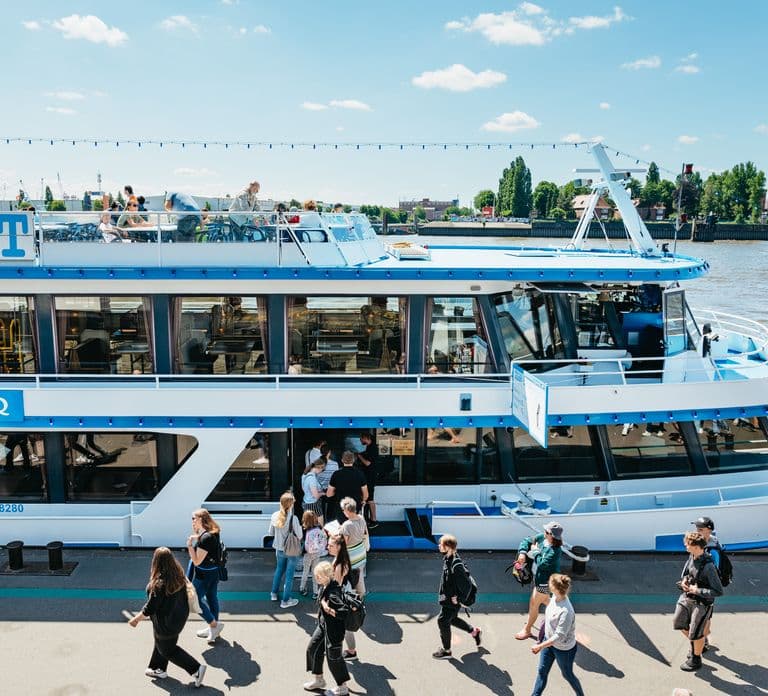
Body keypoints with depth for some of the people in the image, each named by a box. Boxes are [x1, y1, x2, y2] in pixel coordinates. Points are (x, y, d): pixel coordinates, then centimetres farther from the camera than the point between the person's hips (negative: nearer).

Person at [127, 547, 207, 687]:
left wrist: (136, 619, -8)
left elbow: (150, 608, -24)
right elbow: (182, 596, 3)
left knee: (167, 649, 14)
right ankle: (159, 669, 46)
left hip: (166, 622, -7)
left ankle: (196, 669, 10)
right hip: (180, 617, 8)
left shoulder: (159, 584, -32)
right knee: (161, 643, 28)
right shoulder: (179, 576, -10)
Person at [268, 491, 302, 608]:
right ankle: (285, 600, 21)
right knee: (289, 575, 10)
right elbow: (299, 536, -18)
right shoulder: (293, 518, -26)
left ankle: (274, 593, 42)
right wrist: (300, 528, -1)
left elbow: (271, 532, 2)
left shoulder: (275, 515, -11)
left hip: (280, 549, 5)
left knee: (279, 570, 27)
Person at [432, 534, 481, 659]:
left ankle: (446, 650, 20)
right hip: (448, 597, 9)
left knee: (443, 621, 2)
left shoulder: (456, 566, -31)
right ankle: (474, 631, 42)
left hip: (453, 600, -9)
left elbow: (465, 585, -26)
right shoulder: (448, 559, -2)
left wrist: (458, 598, -18)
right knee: (452, 618, 24)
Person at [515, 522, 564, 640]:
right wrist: (522, 553, -18)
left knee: (534, 605, 7)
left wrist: (535, 551, -21)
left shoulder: (555, 551, -32)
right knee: (544, 600, 28)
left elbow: (542, 564, -35)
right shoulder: (542, 538, -10)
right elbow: (527, 540, -1)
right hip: (539, 578, 8)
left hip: (545, 581, -8)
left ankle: (527, 630, 25)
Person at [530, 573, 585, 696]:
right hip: (549, 640, 7)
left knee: (567, 675, 19)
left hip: (564, 648, -7)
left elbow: (559, 636, -32)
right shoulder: (555, 597, -13)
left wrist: (540, 646, -27)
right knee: (542, 671, 16)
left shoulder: (566, 611, -38)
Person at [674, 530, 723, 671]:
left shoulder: (708, 566, -29)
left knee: (696, 634, 9)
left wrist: (697, 590, -25)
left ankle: (696, 660, 31)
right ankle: (693, 644, 45)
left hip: (701, 603, -7)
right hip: (687, 598, 7)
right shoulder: (691, 557, -6)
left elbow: (719, 591, -26)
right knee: (679, 624, 19)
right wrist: (683, 581, -6)